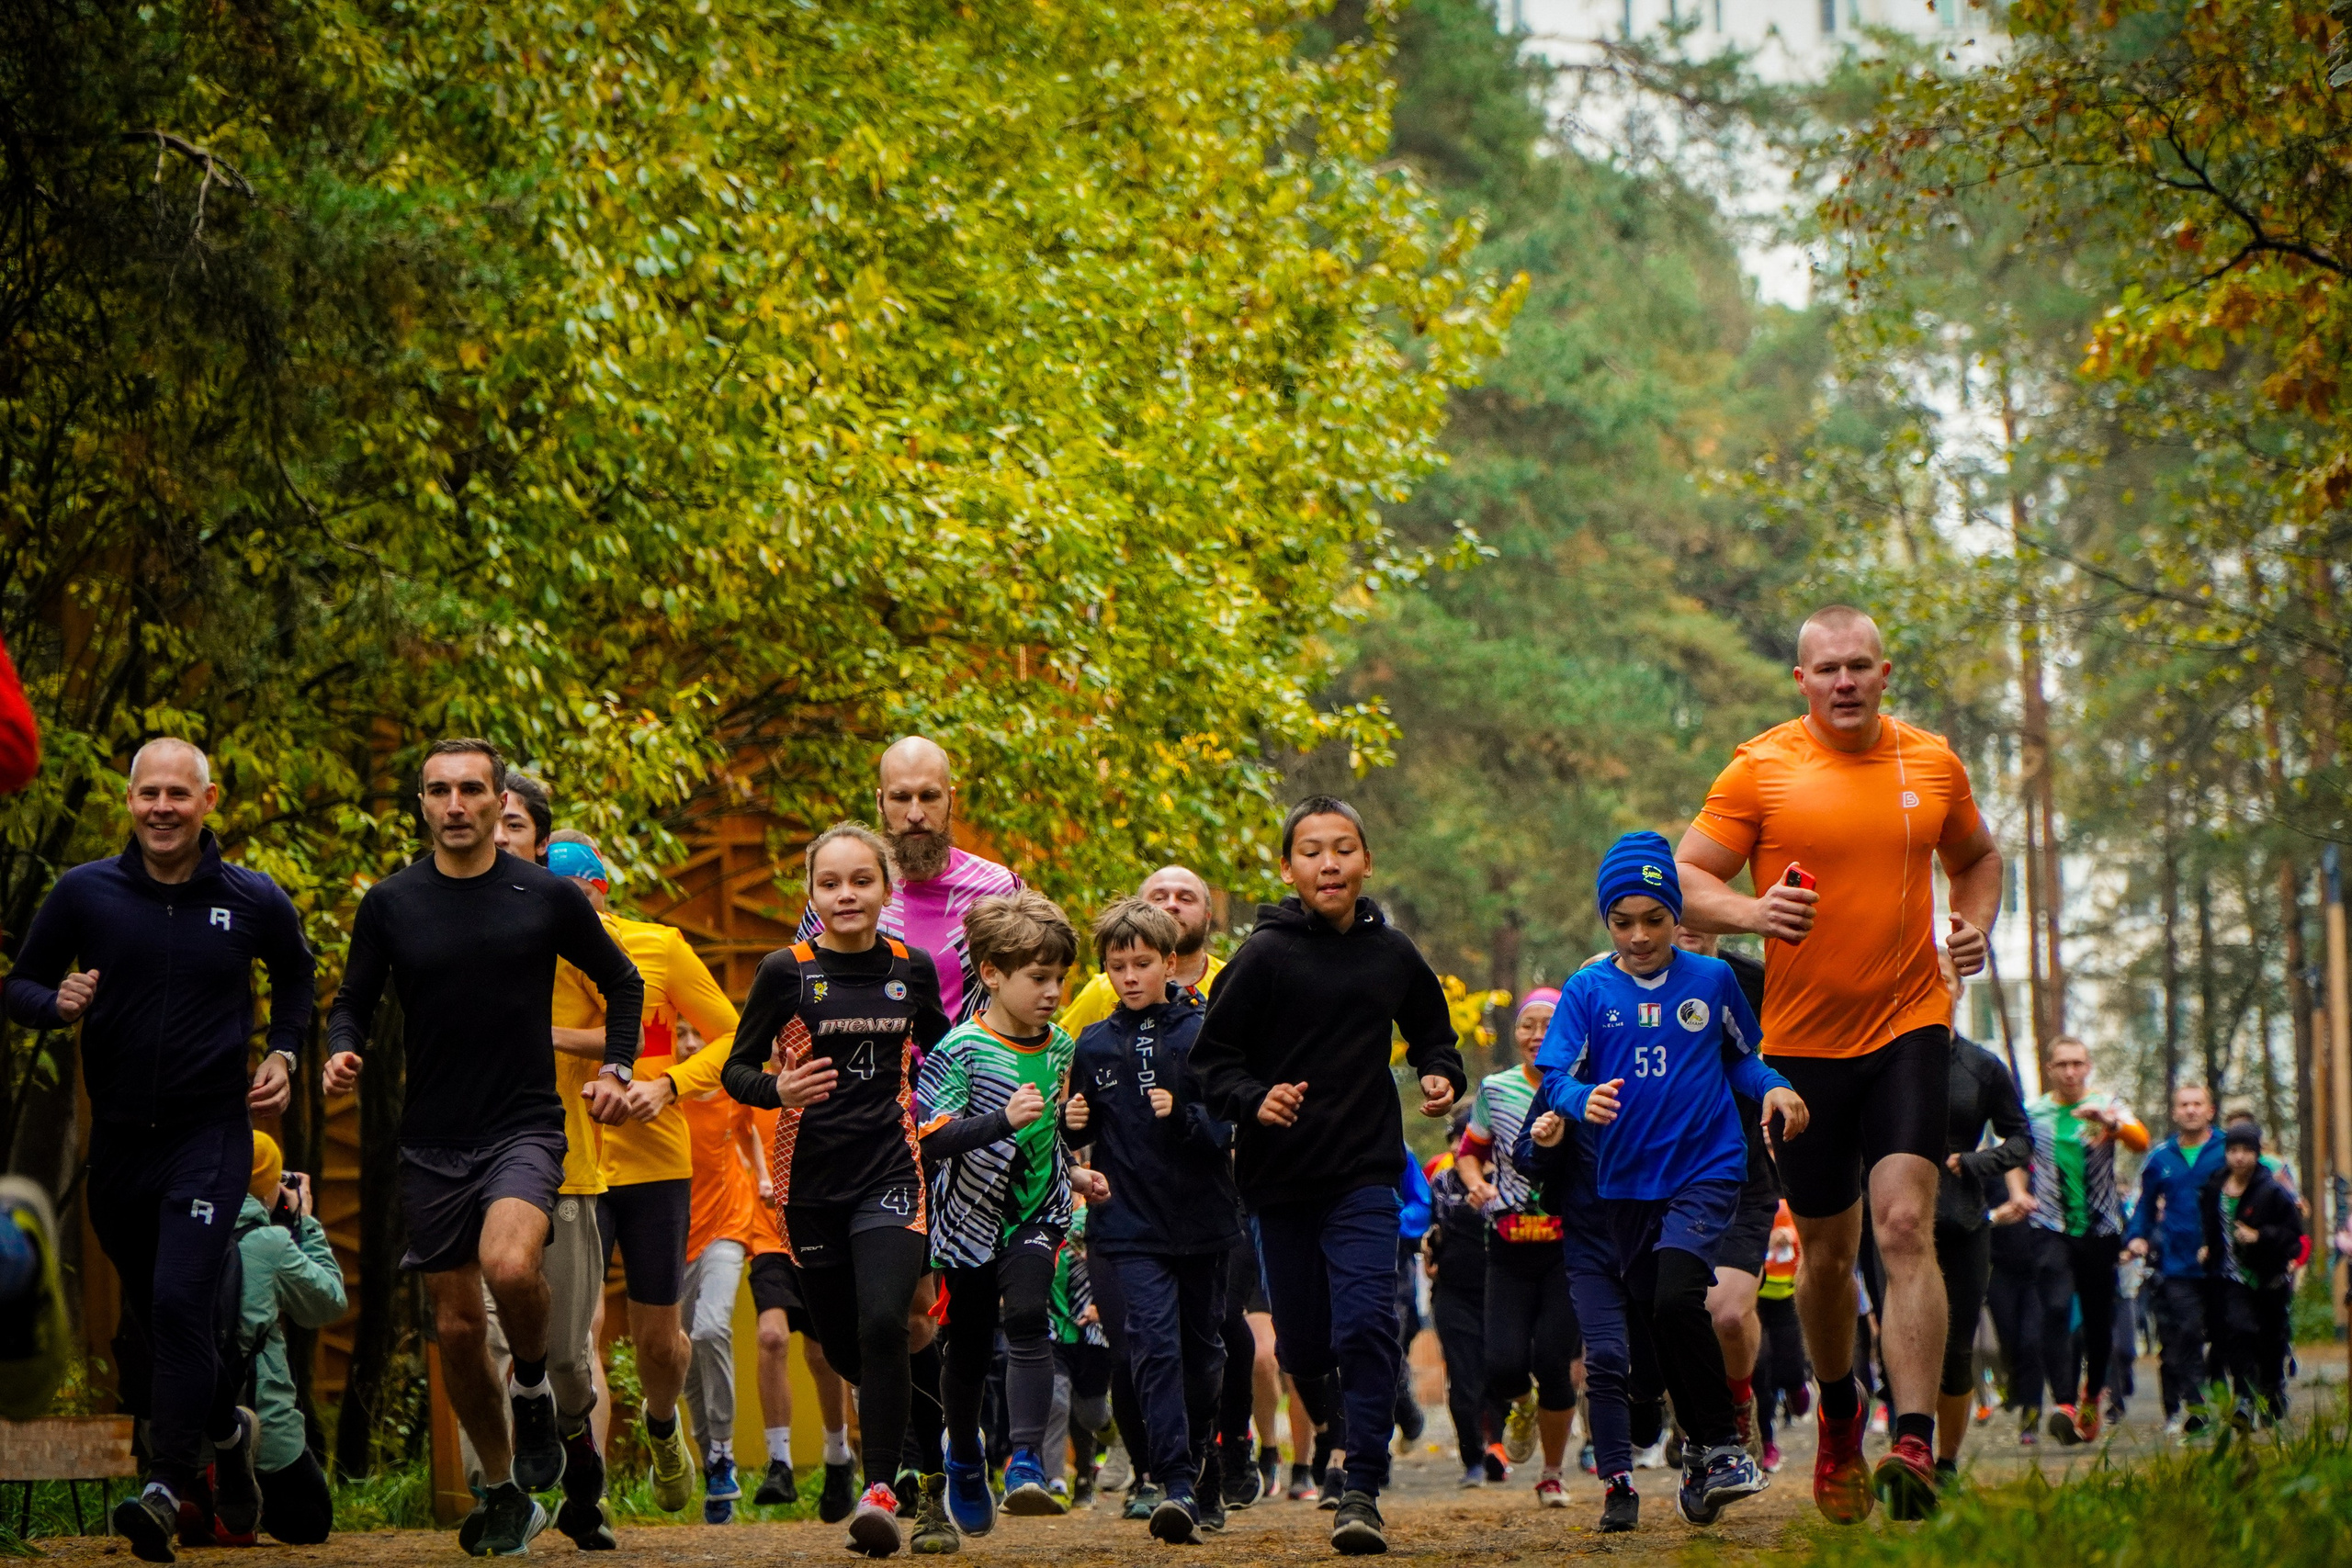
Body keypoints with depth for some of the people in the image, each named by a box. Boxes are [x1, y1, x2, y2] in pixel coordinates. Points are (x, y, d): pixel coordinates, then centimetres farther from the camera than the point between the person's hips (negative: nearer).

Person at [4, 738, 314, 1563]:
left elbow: (295, 977, 18)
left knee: (179, 1300, -18)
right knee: (148, 1311, 14)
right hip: (118, 1138, 3)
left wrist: (283, 1055, 4)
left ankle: (169, 1486, -15)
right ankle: (227, 1427, 39)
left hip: (211, 1132, -3)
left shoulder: (254, 900, -2)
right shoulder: (84, 893, -2)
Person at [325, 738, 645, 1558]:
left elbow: (621, 981, 13)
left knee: (510, 1265, -31)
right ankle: (505, 1495, 24)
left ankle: (533, 1390, 0)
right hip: (431, 1144, 3)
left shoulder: (548, 896, -1)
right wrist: (343, 1052, -11)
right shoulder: (390, 904, 2)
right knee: (457, 1328, 6)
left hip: (525, 1128, -3)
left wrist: (616, 1069, 2)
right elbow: (353, 1002, 10)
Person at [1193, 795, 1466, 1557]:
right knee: (1302, 1343, 9)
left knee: (1367, 1323, -16)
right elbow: (1212, 1059, -4)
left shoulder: (1393, 954, 4)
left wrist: (1440, 1075, 3)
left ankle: (1362, 1490, -13)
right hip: (1281, 1178, 0)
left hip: (1366, 1176, 0)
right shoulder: (1264, 956, -6)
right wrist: (1254, 1100, -22)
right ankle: (1330, 1432, 39)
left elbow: (1431, 1031, 22)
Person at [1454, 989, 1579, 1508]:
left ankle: (1553, 1474, 15)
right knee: (1503, 1366, -12)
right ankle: (1523, 1406, 29)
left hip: (1570, 1247, -2)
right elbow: (1469, 1150, 17)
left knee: (1553, 1364, -9)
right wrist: (1476, 1184, -4)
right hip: (1510, 1248, 2)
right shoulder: (1495, 1089, 3)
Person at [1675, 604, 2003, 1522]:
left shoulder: (1932, 764, 6)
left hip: (1909, 1026, 0)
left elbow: (1976, 856, 24)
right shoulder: (1759, 769, -2)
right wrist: (1749, 912, -23)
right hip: (1801, 1040, 0)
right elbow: (1685, 879, -3)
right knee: (1828, 1249, 10)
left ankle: (1914, 1444, -22)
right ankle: (1839, 1413, 37)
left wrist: (1976, 925, 3)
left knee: (1905, 1223, -17)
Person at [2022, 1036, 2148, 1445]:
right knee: (2057, 1308, -20)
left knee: (2099, 1318, 9)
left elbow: (2140, 1142, -12)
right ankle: (2063, 1403, -29)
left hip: (2100, 1227, 1)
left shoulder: (2108, 1106, 6)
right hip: (2052, 1227, -1)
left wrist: (2108, 1120, -32)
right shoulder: (2032, 1112, 9)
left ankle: (2093, 1395, 33)